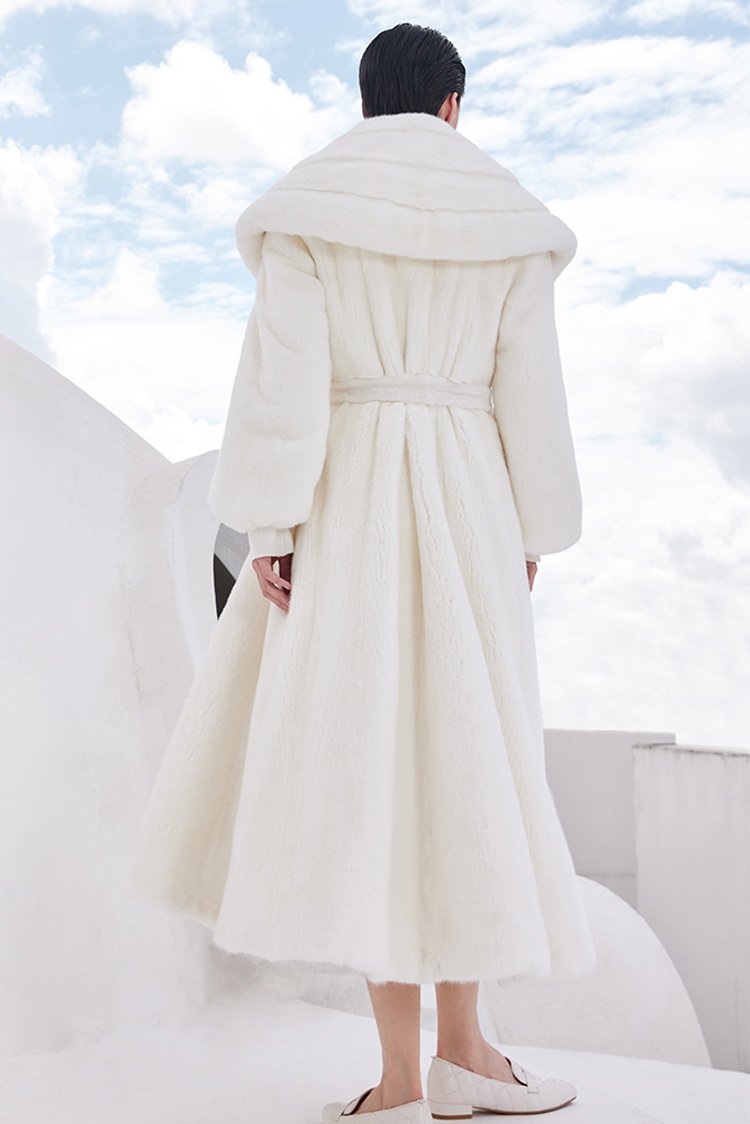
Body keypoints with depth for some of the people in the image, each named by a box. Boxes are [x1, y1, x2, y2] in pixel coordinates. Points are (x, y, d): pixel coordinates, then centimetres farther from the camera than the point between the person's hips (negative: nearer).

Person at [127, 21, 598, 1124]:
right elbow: (532, 389, 5)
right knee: (462, 753, 8)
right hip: (468, 499, 2)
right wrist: (531, 535, 11)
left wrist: (270, 526, -8)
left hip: (347, 498, -2)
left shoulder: (307, 204, 3)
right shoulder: (507, 214, 8)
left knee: (361, 752, -2)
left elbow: (285, 372, -7)